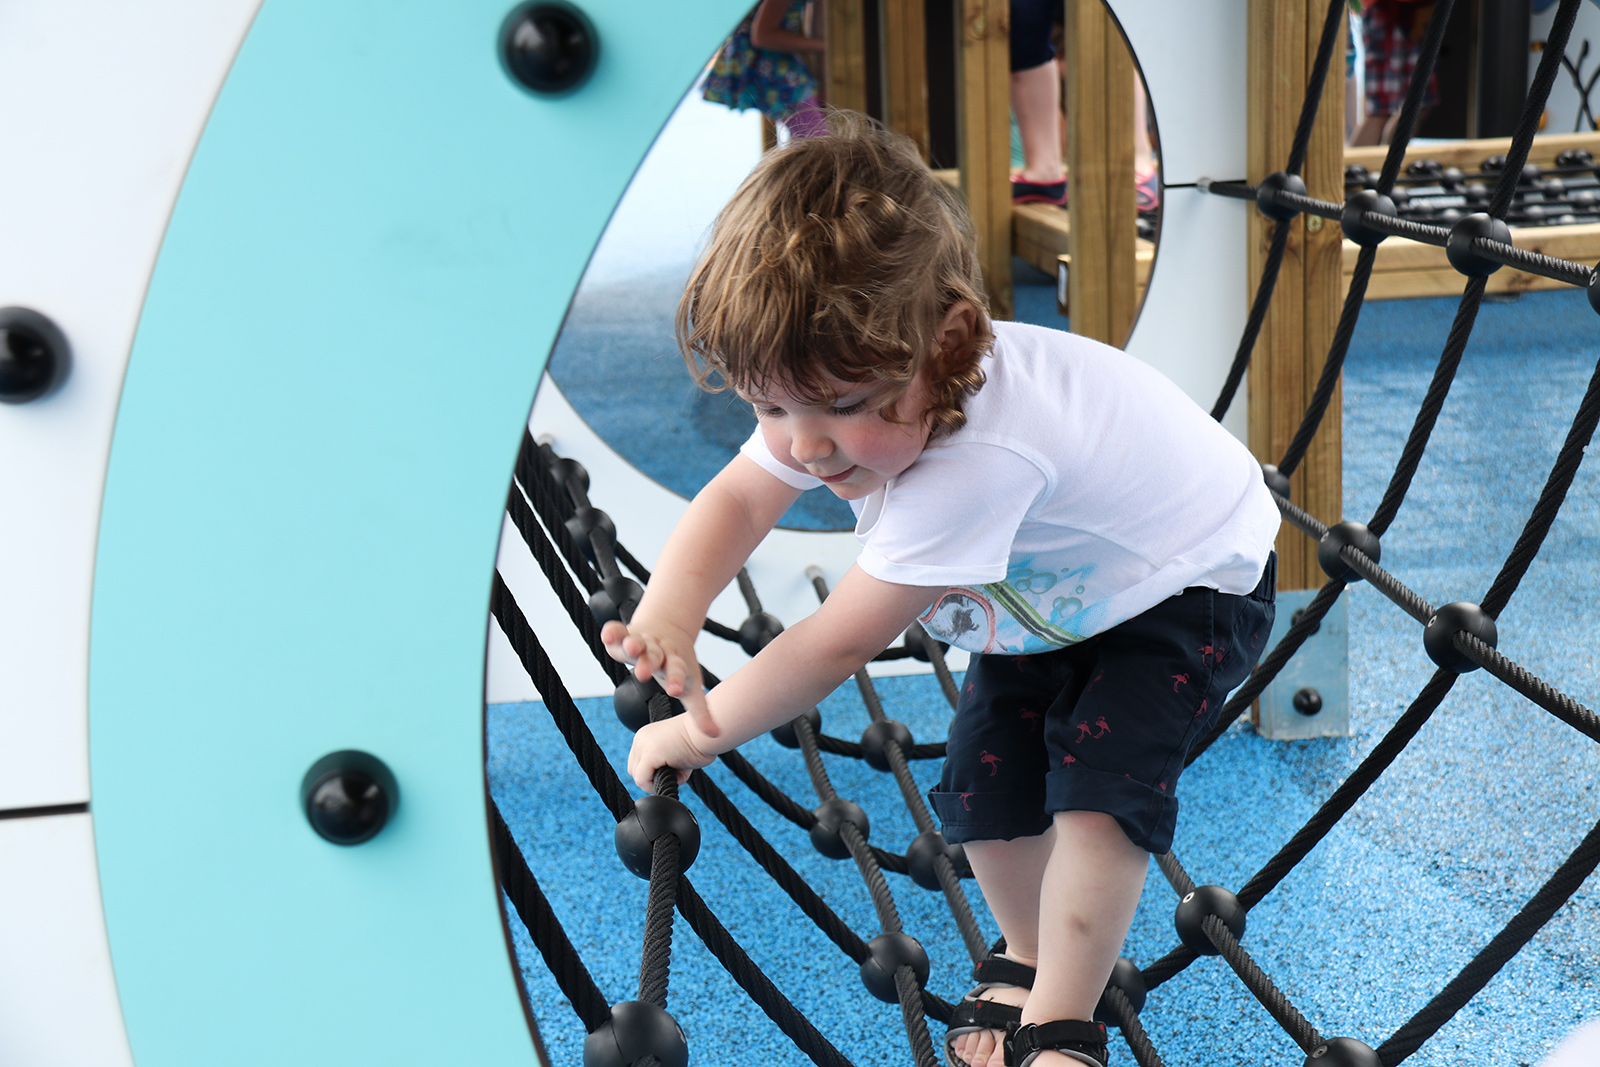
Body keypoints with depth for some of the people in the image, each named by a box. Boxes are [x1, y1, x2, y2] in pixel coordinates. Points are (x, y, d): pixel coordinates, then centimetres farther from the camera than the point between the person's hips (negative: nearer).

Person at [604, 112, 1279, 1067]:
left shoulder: (978, 461, -46)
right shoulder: (845, 384, -22)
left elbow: (840, 643, -39)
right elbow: (738, 497, -9)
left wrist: (697, 735, -27)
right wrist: (669, 611, -29)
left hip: (1188, 587, -8)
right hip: (1051, 598, 8)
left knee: (1101, 782, -23)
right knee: (985, 779, 0)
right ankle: (1028, 962, 25)